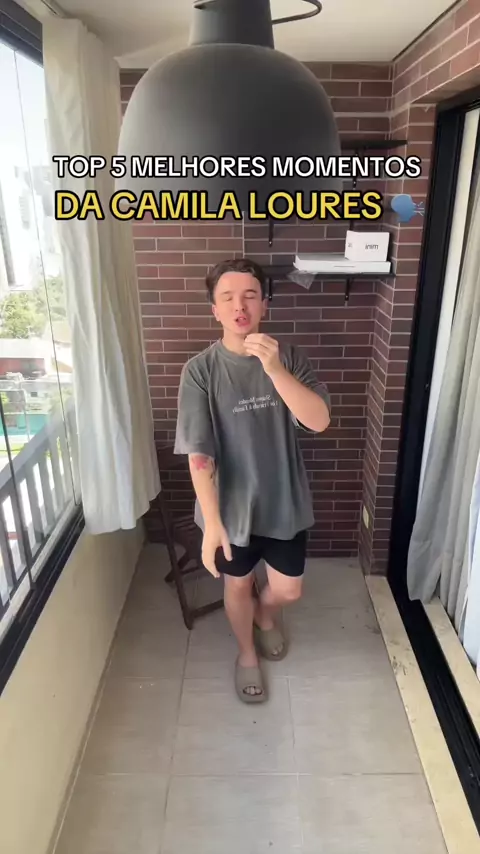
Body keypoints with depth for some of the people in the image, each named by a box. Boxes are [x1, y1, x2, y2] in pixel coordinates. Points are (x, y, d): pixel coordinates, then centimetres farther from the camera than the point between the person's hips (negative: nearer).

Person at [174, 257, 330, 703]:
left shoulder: (289, 357, -8)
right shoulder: (200, 370, -15)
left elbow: (319, 421, -20)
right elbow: (199, 455, -17)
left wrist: (275, 370, -33)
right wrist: (212, 523, -19)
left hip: (285, 502, 2)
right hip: (231, 507, -2)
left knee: (288, 590, 18)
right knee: (238, 584, 20)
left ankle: (264, 614, 54)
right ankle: (247, 652, 49)